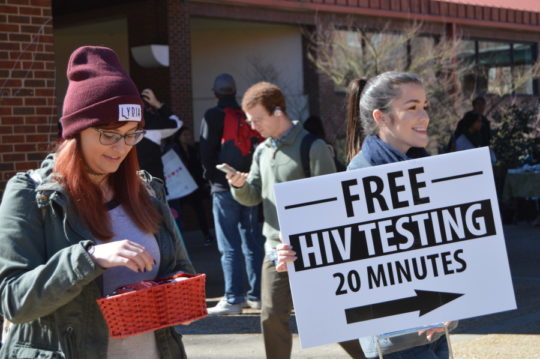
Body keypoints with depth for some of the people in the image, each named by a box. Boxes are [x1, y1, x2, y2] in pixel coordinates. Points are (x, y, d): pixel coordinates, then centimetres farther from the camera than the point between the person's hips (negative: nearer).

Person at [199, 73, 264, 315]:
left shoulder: (213, 116, -5)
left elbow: (206, 150, -9)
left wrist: (212, 177, 5)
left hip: (224, 188, -5)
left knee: (229, 247, -3)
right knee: (253, 242, 11)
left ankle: (233, 299, -5)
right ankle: (256, 295, 15)